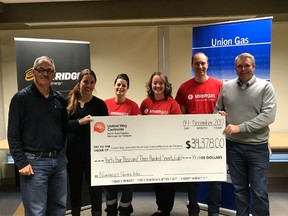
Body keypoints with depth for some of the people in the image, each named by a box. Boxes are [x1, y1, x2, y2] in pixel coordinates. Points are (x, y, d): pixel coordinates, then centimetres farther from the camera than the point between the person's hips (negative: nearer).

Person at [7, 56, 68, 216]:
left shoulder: (60, 99, 8)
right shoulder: (21, 97, -6)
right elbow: (13, 134, -8)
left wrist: (64, 153, 10)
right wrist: (21, 163, -13)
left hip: (59, 160, 5)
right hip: (34, 161, -5)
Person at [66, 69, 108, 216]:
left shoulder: (99, 104, -1)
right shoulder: (69, 101, 3)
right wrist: (79, 122, -24)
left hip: (92, 152, -2)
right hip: (72, 151, 2)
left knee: (95, 188, 4)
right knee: (74, 187, 15)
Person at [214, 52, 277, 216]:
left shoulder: (265, 87, -4)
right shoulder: (226, 87, 6)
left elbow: (269, 115, -15)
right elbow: (217, 110, 17)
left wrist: (240, 127, -20)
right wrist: (219, 115, -8)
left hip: (257, 146, -3)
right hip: (233, 146, 3)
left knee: (259, 192, 4)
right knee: (239, 188, 15)